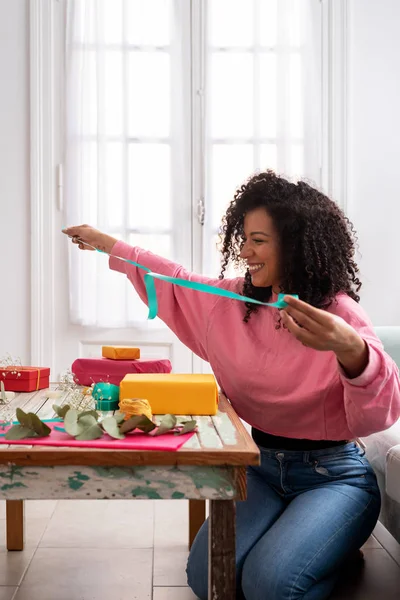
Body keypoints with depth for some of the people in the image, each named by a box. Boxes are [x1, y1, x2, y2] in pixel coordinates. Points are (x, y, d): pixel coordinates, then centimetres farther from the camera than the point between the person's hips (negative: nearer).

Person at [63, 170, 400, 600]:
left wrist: (350, 350, -51)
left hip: (333, 475, -5)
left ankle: (338, 545, 9)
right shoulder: (233, 302, 3)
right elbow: (174, 282, 20)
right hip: (261, 465, 5)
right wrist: (104, 243, 25)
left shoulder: (339, 314, -16)